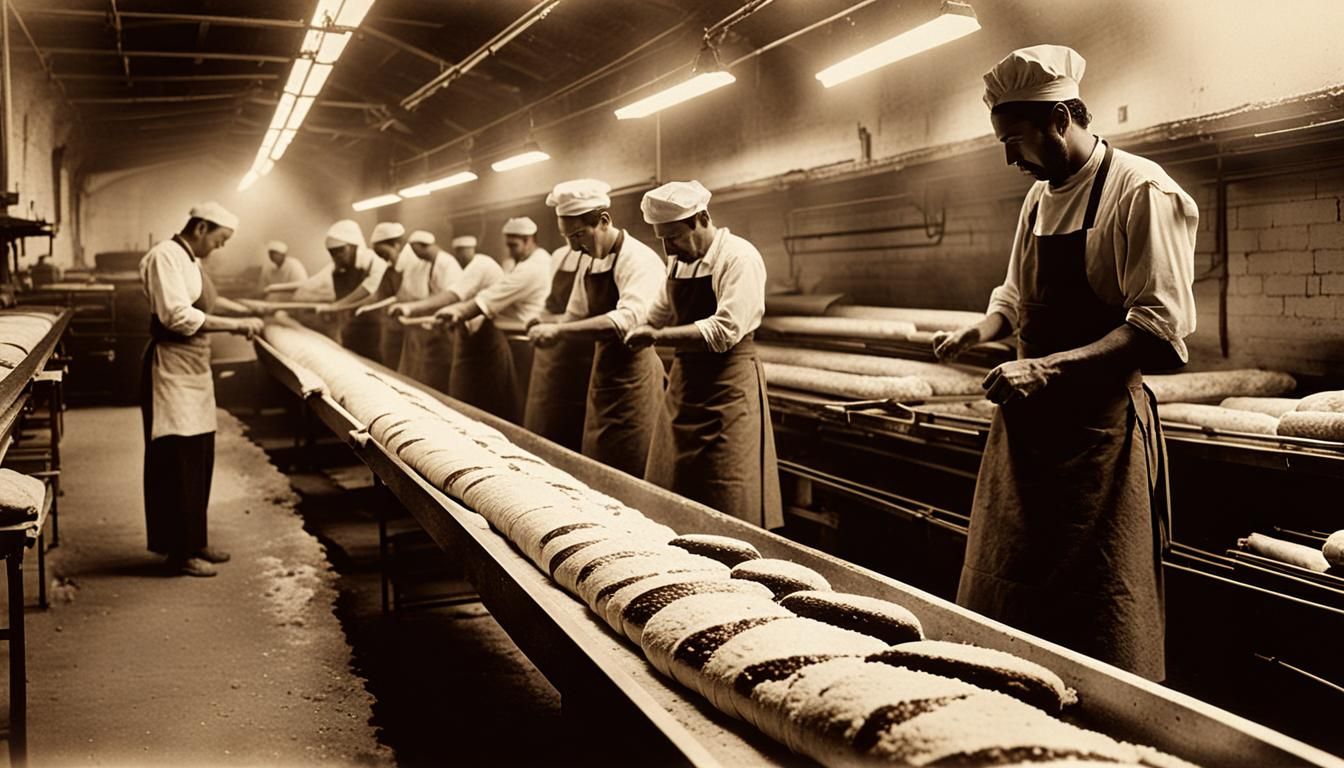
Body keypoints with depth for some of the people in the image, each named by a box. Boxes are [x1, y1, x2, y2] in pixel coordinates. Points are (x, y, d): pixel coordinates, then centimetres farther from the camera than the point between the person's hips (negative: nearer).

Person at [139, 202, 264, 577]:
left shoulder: (192, 261, 15)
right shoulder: (165, 256, -14)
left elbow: (209, 301, 33)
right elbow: (178, 315, -24)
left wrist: (250, 312, 23)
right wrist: (235, 325, -21)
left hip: (195, 366, 10)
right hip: (172, 366, -10)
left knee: (200, 457, 12)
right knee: (178, 460, -6)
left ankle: (195, 541, 22)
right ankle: (180, 551, 0)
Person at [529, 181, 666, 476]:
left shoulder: (639, 260, -17)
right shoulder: (588, 260, 10)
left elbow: (627, 321, -32)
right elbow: (576, 316, 20)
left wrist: (560, 331, -34)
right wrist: (549, 334, 0)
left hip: (635, 374, -8)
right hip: (602, 374, 8)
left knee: (630, 476, -4)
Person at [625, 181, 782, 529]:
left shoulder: (739, 258, -14)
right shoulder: (678, 261, 11)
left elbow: (724, 332, -23)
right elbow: (662, 314, 26)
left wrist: (659, 337, -22)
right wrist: (642, 332, 8)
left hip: (728, 386, -8)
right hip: (685, 380, 8)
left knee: (729, 506, -6)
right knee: (667, 498, 9)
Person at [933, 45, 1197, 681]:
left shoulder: (1140, 190, -12)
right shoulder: (1040, 195, 14)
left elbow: (1161, 330, -20)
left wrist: (1049, 369, -26)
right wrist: (978, 332, 6)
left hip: (1099, 425, -8)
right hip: (1027, 420, 8)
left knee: (1103, 627, -1)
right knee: (997, 603, 15)